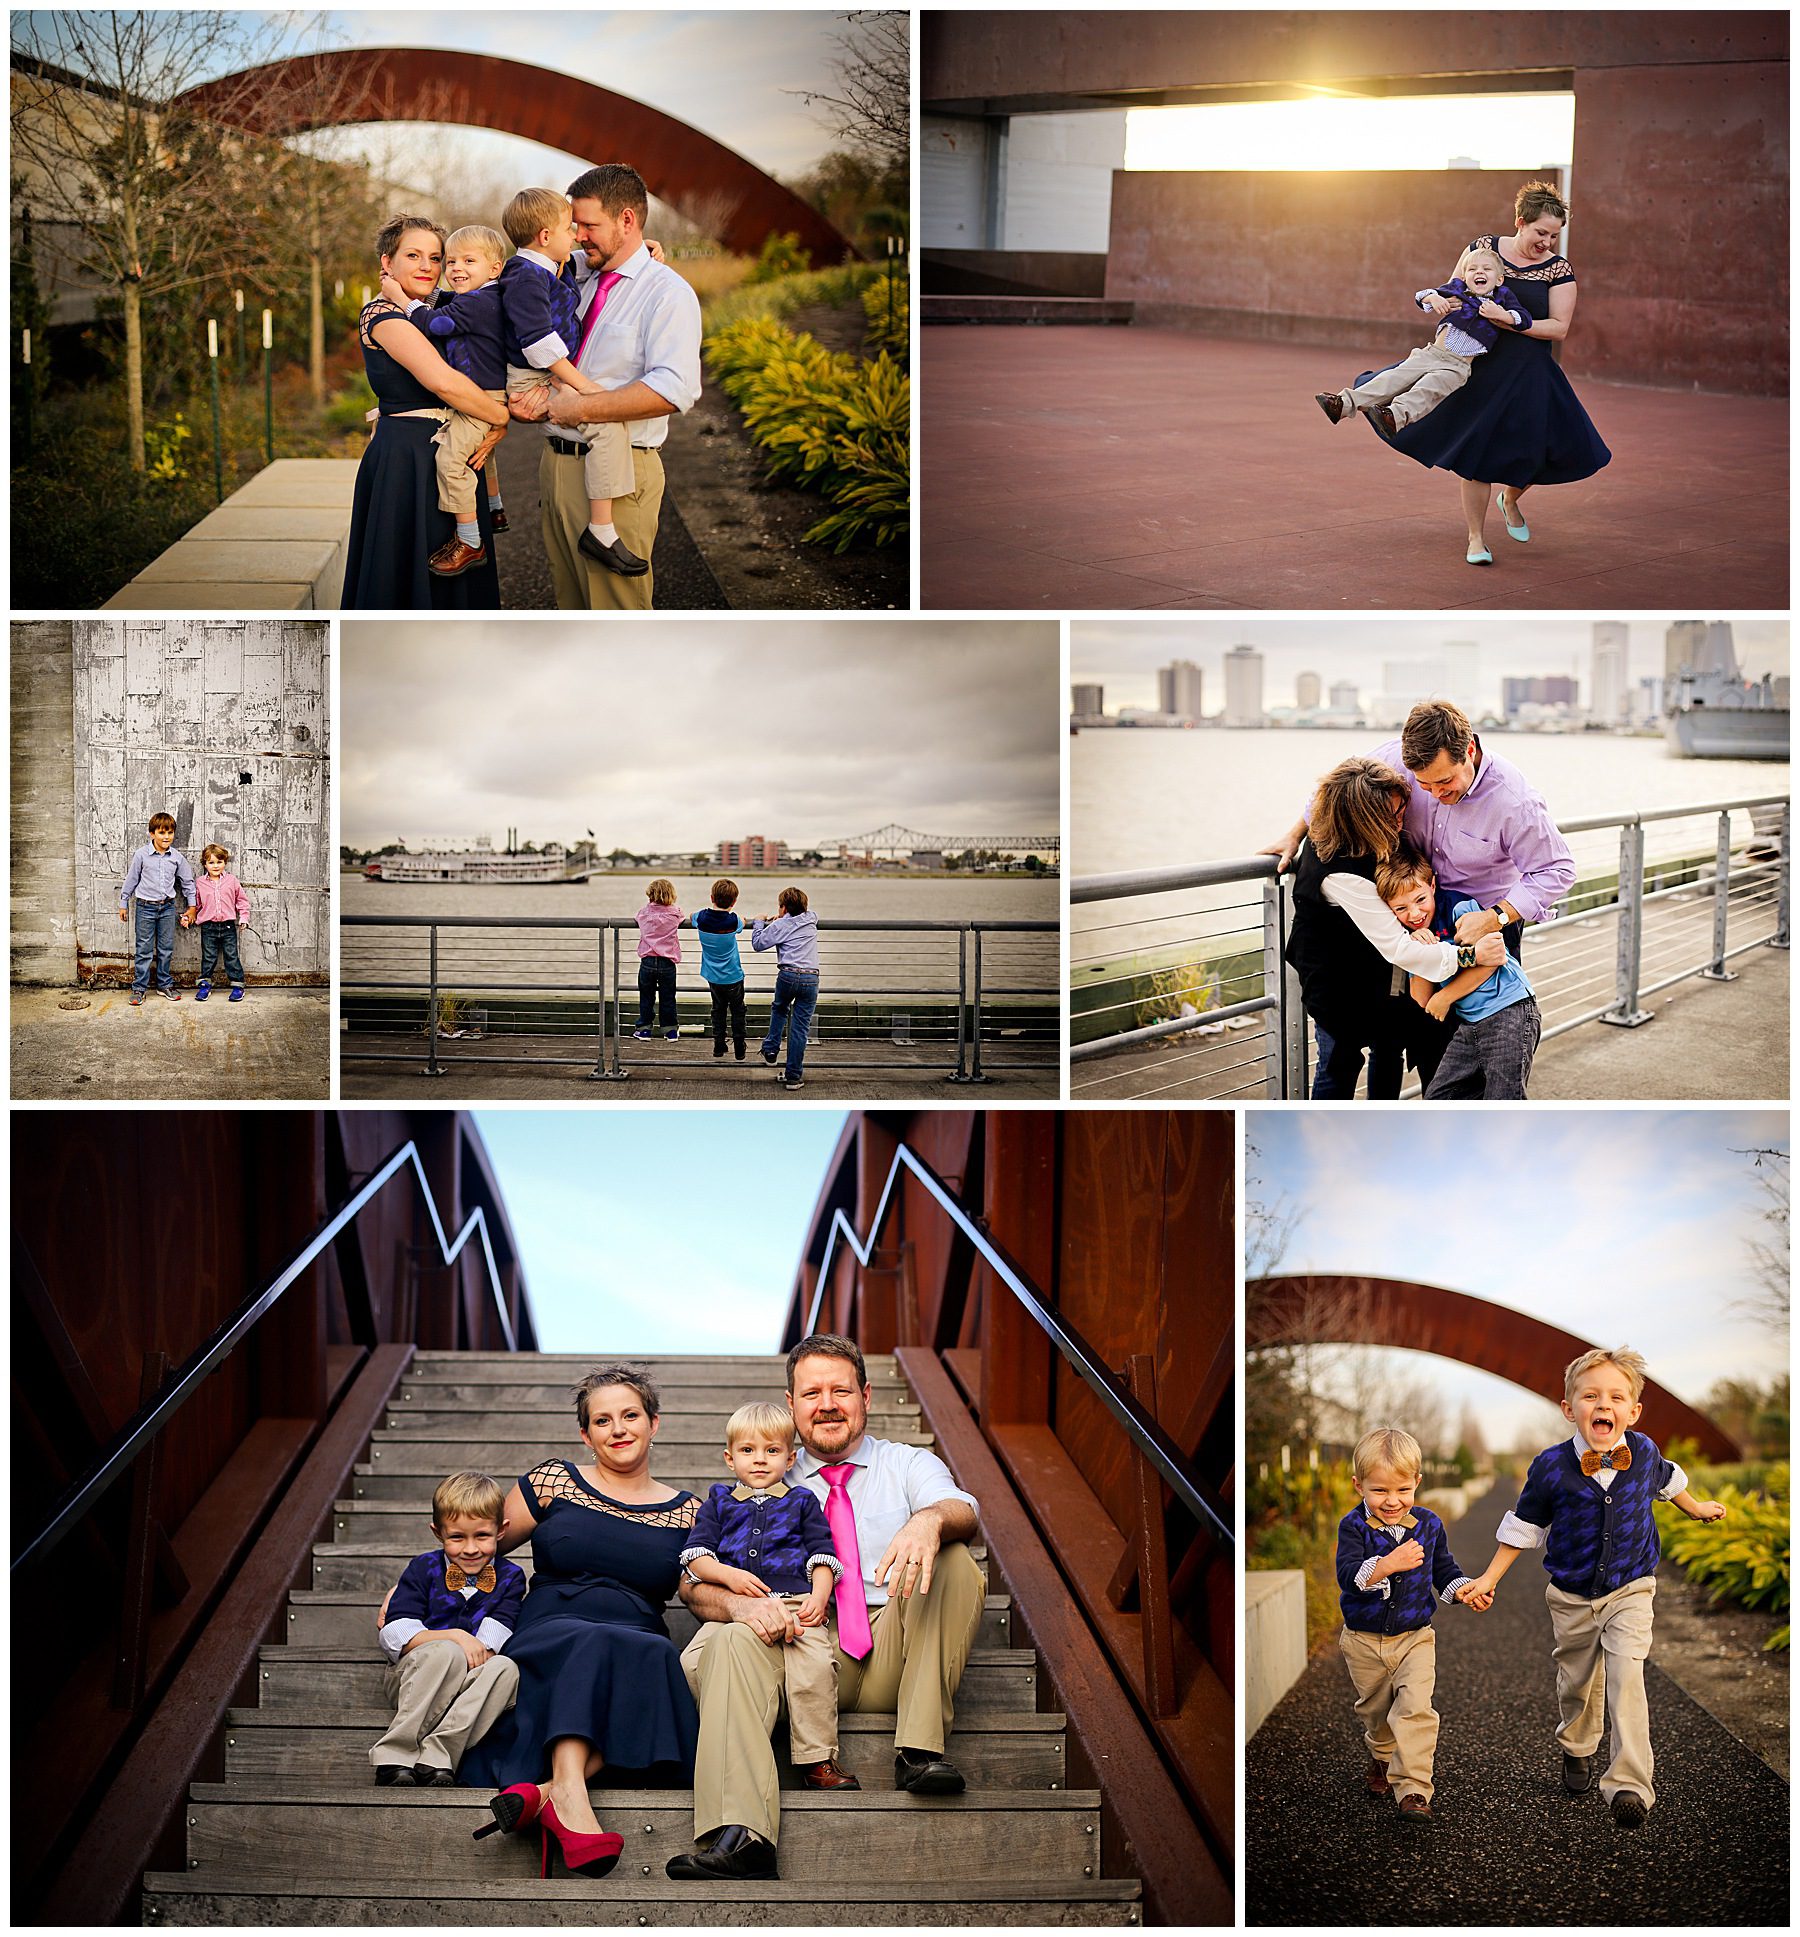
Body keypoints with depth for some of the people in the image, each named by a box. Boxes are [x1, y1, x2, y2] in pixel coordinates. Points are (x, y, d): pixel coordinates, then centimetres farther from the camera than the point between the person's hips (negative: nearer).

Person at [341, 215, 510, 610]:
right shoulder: (382, 314, -12)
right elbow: (442, 381, -25)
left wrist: (496, 424, -8)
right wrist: (501, 418, -14)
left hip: (449, 459, 9)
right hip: (406, 462, -9)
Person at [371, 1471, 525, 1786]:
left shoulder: (509, 1577, 8)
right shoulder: (423, 1569, 4)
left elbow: (495, 1636, -5)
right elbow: (395, 1635, -7)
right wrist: (455, 1637, -19)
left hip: (470, 1684, 2)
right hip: (412, 1679, -2)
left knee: (505, 1668, -30)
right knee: (446, 1652, -34)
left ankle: (435, 1757, -39)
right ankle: (396, 1755, -35)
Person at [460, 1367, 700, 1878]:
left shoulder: (686, 1513, 17)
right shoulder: (553, 1482, 14)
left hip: (641, 1648, 1)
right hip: (547, 1640, -1)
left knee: (653, 1656, -36)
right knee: (594, 1643, -37)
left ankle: (542, 1791, -48)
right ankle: (570, 1795, -56)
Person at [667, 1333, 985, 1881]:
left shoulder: (908, 1465, 17)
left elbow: (963, 1511, -7)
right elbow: (693, 1580, 7)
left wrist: (930, 1519, -34)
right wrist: (739, 1603, -18)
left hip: (892, 1657, 0)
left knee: (951, 1559, -24)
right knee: (727, 1641, -30)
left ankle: (920, 1750, -29)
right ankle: (739, 1837, -48)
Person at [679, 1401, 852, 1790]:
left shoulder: (801, 1502, 22)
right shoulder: (719, 1503, 23)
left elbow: (822, 1557, 14)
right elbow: (695, 1556, 13)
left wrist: (818, 1596, -5)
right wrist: (727, 1575, -7)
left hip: (796, 1603, -1)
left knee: (816, 1663, -29)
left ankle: (817, 1761, -21)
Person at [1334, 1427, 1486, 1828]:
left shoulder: (1428, 1525, -4)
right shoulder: (1354, 1527, -14)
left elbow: (1444, 1569, 10)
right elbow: (1348, 1575, -28)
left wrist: (1464, 1589, -10)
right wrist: (1388, 1565, -44)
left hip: (1415, 1638, 0)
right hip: (1364, 1642, 0)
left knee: (1415, 1709, -17)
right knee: (1375, 1712, 18)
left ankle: (1413, 1790, -15)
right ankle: (1380, 1761, 47)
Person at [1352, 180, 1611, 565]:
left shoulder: (1558, 269, -4)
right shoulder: (1484, 247, -1)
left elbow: (1559, 329, -9)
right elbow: (1457, 289, 10)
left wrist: (1513, 321, -22)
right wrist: (1437, 298, -14)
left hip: (1528, 374, 0)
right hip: (1480, 367, 0)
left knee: (1542, 451, -4)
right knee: (1476, 451, 0)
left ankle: (1510, 499, 32)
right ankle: (1476, 538, 13)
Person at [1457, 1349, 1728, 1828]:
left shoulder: (1644, 1453, -10)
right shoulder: (1551, 1466, -16)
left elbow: (1665, 1480, 16)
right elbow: (1523, 1527, -3)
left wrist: (1696, 1507, 32)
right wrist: (1489, 1578, -3)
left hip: (1630, 1591, -1)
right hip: (1571, 1596, 1)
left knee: (1626, 1679, -18)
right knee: (1577, 1681, 16)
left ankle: (1629, 1785, -20)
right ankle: (1578, 1752, 45)